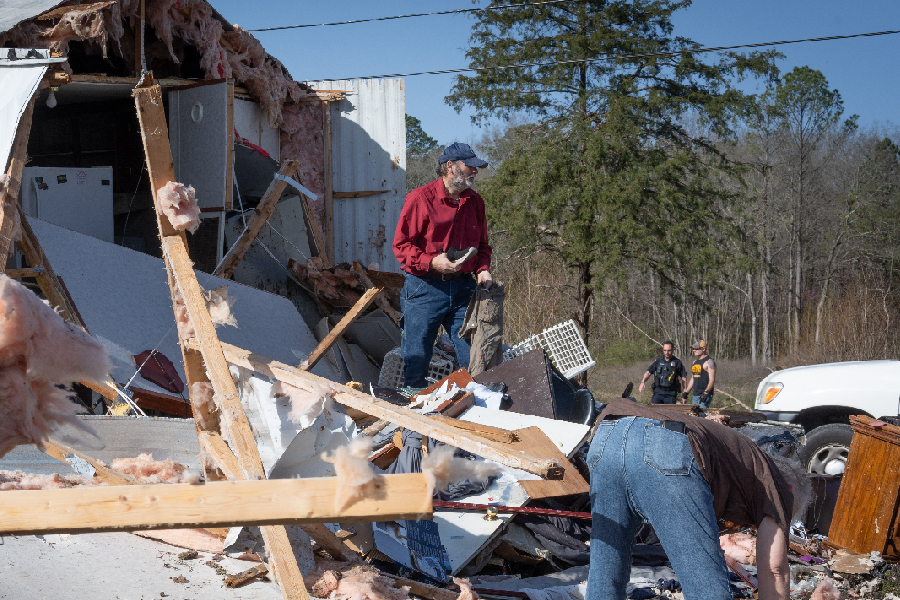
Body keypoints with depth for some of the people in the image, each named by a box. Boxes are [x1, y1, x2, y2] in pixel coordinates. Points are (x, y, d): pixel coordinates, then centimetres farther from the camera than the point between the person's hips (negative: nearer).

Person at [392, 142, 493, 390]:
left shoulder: (475, 201, 11)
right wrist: (432, 262, -20)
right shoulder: (420, 198, -7)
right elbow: (401, 245, -7)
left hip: (463, 288, 5)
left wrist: (483, 269, 2)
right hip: (424, 288, -5)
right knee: (416, 360, 0)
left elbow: (482, 244, 22)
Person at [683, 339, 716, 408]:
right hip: (695, 395, 8)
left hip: (705, 395, -8)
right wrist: (686, 393, 19)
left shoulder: (709, 362, -8)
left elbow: (712, 380, -15)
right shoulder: (695, 362, 18)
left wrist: (706, 393, -26)